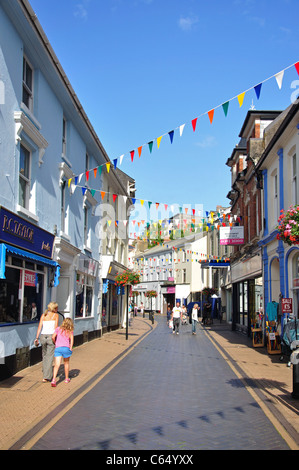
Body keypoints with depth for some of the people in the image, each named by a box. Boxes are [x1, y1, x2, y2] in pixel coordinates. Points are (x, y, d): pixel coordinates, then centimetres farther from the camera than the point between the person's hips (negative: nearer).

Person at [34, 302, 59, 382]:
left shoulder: (43, 315, 11)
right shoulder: (55, 315, 2)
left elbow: (40, 326, 2)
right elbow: (56, 327, -6)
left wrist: (37, 338, 0)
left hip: (43, 336, 4)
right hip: (51, 336, -4)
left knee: (44, 355, 19)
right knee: (50, 357, 0)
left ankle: (46, 373, 29)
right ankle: (46, 377, -4)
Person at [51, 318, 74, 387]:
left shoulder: (58, 328, 15)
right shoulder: (70, 331, 14)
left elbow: (53, 337, 4)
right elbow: (71, 338, -4)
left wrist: (55, 343, 19)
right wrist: (71, 347, -5)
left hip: (58, 348, 0)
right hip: (66, 348, 0)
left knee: (57, 365, -6)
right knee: (66, 363, 21)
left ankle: (54, 380, -24)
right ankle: (66, 378, 33)